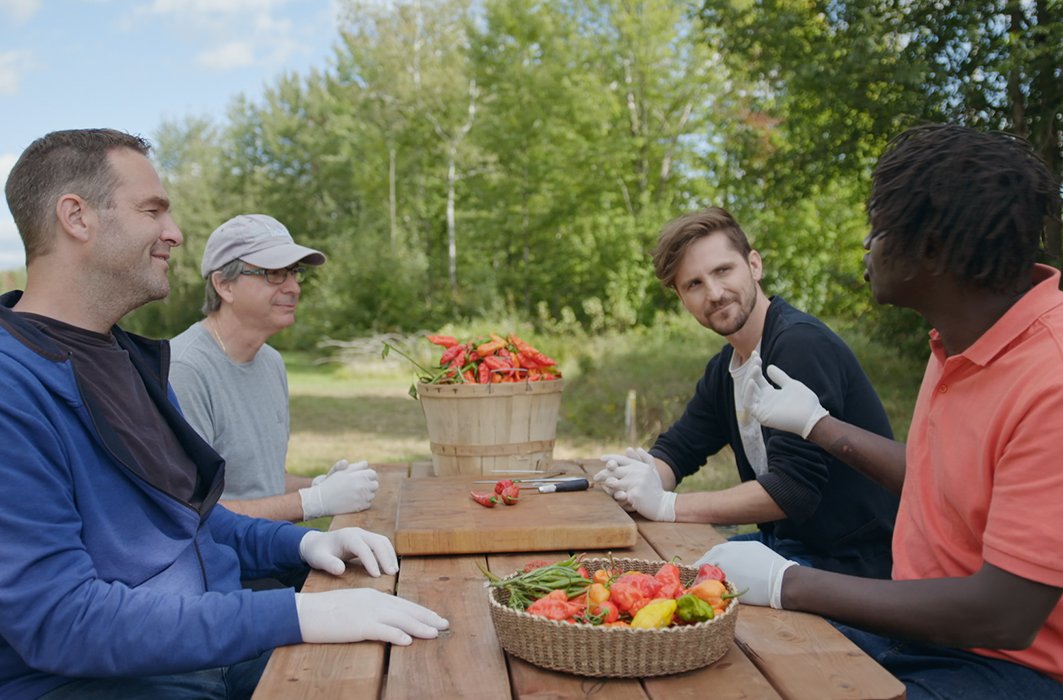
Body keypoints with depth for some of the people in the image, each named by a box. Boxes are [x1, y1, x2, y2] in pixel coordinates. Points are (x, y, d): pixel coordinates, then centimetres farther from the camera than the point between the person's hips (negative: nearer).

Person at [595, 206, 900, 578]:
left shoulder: (801, 343, -21)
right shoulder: (723, 369, 7)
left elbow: (793, 489, -26)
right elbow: (676, 449, 12)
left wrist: (666, 505, -24)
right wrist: (636, 476, -12)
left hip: (849, 561, -8)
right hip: (785, 541, 8)